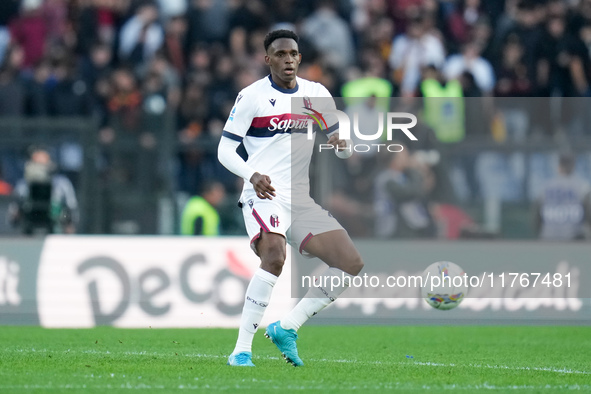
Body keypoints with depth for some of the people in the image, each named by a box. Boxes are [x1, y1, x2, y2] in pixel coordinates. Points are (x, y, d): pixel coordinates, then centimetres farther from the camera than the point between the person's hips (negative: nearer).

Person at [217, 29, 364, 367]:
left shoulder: (317, 95, 11)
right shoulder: (252, 97, -4)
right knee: (275, 255, -32)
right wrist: (252, 174, -26)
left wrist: (342, 144, -10)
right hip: (265, 196, -6)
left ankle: (287, 328, 4)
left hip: (303, 199, 6)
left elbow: (344, 150, 15)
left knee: (352, 263, -3)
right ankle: (242, 350, -28)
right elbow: (225, 150, -6)